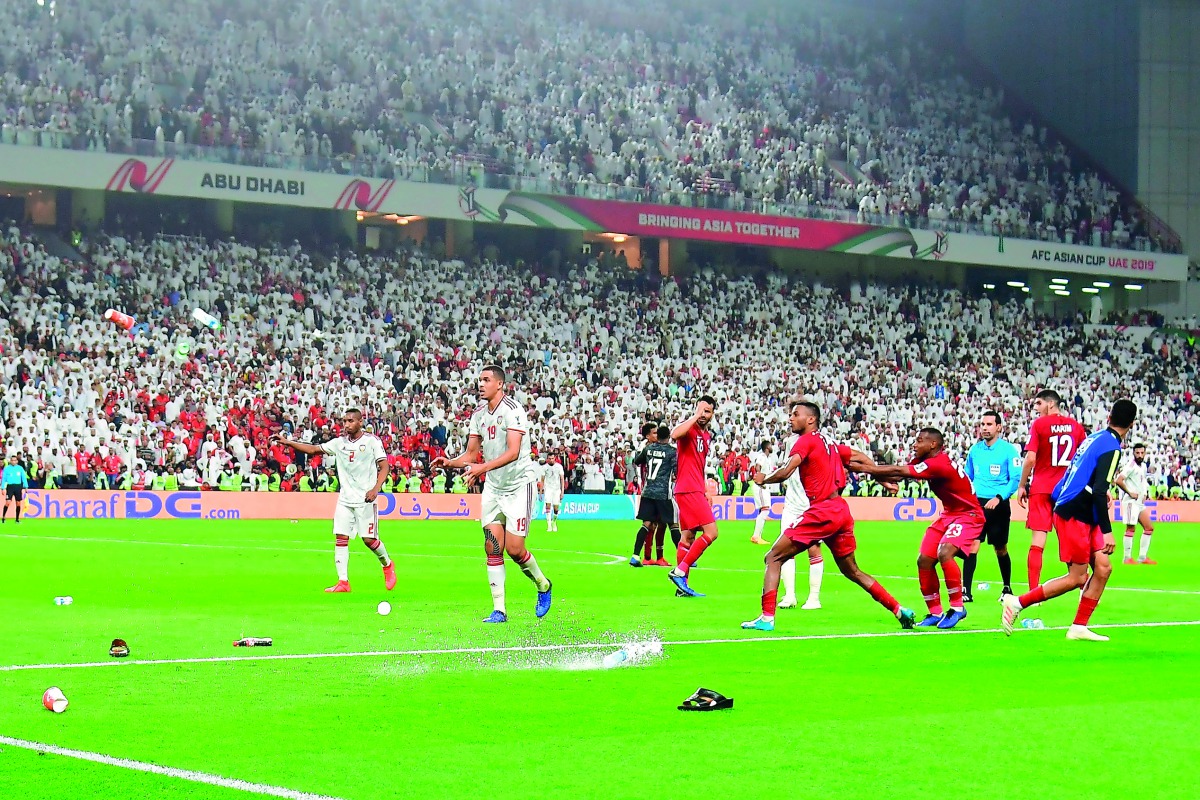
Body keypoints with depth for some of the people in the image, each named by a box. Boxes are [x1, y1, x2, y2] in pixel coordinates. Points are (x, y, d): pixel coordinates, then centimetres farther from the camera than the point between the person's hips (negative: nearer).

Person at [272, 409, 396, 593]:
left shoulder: (372, 441, -5)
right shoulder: (339, 442, 8)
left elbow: (384, 466, -7)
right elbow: (313, 449, 9)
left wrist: (375, 489, -21)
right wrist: (287, 442, 0)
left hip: (365, 499, -5)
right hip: (345, 499, 5)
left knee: (369, 539, -5)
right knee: (340, 537, -4)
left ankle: (388, 565, 23)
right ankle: (343, 581, -4)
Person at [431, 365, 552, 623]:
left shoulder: (512, 410, -16)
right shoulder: (478, 415, 8)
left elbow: (513, 452, -25)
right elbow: (471, 454, 11)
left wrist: (483, 468, -37)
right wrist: (450, 463, -9)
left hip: (519, 484, -6)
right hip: (493, 487, 6)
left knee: (514, 549, -8)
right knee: (492, 547, -3)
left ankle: (542, 585, 20)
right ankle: (499, 609, 0)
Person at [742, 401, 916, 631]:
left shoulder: (807, 440, -5)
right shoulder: (830, 443, 18)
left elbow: (784, 472, -16)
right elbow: (862, 459, 25)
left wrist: (763, 479, 1)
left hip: (822, 511, -8)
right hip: (841, 510, 8)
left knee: (774, 558, -5)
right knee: (852, 571, 21)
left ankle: (767, 617, -15)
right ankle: (899, 610, 18)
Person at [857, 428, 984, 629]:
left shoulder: (939, 464, -27)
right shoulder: (924, 462, 2)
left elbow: (899, 472, -28)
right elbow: (898, 475, -5)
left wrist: (867, 469, -23)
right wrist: (870, 469, -20)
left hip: (968, 516, -10)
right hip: (949, 515, 10)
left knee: (944, 553, -30)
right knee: (924, 561, 2)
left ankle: (957, 608, -18)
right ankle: (935, 613, 14)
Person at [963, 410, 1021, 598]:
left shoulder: (1008, 450, -5)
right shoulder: (975, 450, 10)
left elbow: (1016, 479, -10)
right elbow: (967, 477, 21)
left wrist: (999, 498, -22)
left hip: (998, 505, -3)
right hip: (976, 503, 3)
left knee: (1000, 549, 9)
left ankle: (1007, 588, 27)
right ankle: (966, 590, -11)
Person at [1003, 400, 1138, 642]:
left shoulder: (1094, 438, 11)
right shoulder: (1111, 448, -15)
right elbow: (1100, 492, -23)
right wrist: (1107, 531, -23)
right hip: (1074, 516, -9)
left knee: (1103, 568, 5)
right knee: (1077, 578, -5)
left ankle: (1079, 627, 6)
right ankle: (1017, 602, -3)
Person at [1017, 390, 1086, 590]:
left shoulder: (1039, 425, -4)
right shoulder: (1075, 426, 7)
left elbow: (1030, 459, -10)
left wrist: (1022, 485, -1)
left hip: (1041, 488, -3)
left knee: (1037, 543, -5)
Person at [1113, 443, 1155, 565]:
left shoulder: (1143, 466, 13)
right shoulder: (1131, 466, -14)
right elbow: (1118, 481, -23)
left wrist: (1143, 494, 13)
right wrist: (1130, 493, -17)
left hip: (1140, 502, 9)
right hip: (1131, 501, -9)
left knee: (1149, 527, 8)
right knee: (1131, 529, -8)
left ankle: (1143, 557, 12)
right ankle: (1128, 558, -2)